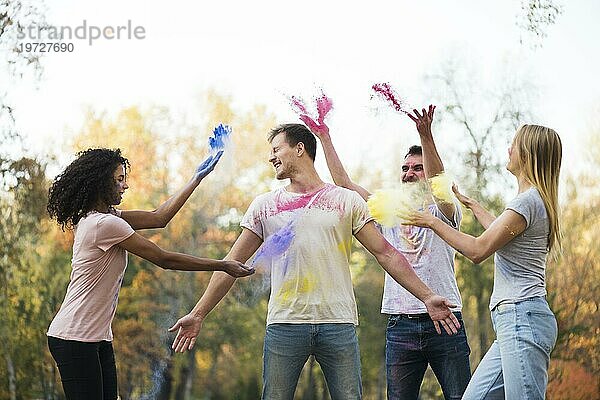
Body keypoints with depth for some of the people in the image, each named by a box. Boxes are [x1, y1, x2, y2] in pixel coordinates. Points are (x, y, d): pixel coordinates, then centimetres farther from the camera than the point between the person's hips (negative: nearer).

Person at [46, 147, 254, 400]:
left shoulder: (96, 218, 13)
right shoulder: (105, 223, -17)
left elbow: (158, 218, 16)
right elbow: (164, 259, -14)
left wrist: (197, 178, 17)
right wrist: (223, 266, -7)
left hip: (97, 337, 10)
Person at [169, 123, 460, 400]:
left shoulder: (346, 201, 9)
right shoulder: (264, 205, 12)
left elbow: (385, 253, 7)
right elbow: (232, 264, 13)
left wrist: (426, 296, -1)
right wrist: (198, 314, 7)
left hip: (338, 324, -1)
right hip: (284, 325, 1)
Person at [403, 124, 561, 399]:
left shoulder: (527, 201, -12)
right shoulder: (537, 200, 20)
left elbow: (478, 250, -14)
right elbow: (501, 234, 41)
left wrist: (434, 223, -3)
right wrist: (472, 205, 52)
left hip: (522, 317, -11)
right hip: (514, 321, 11)